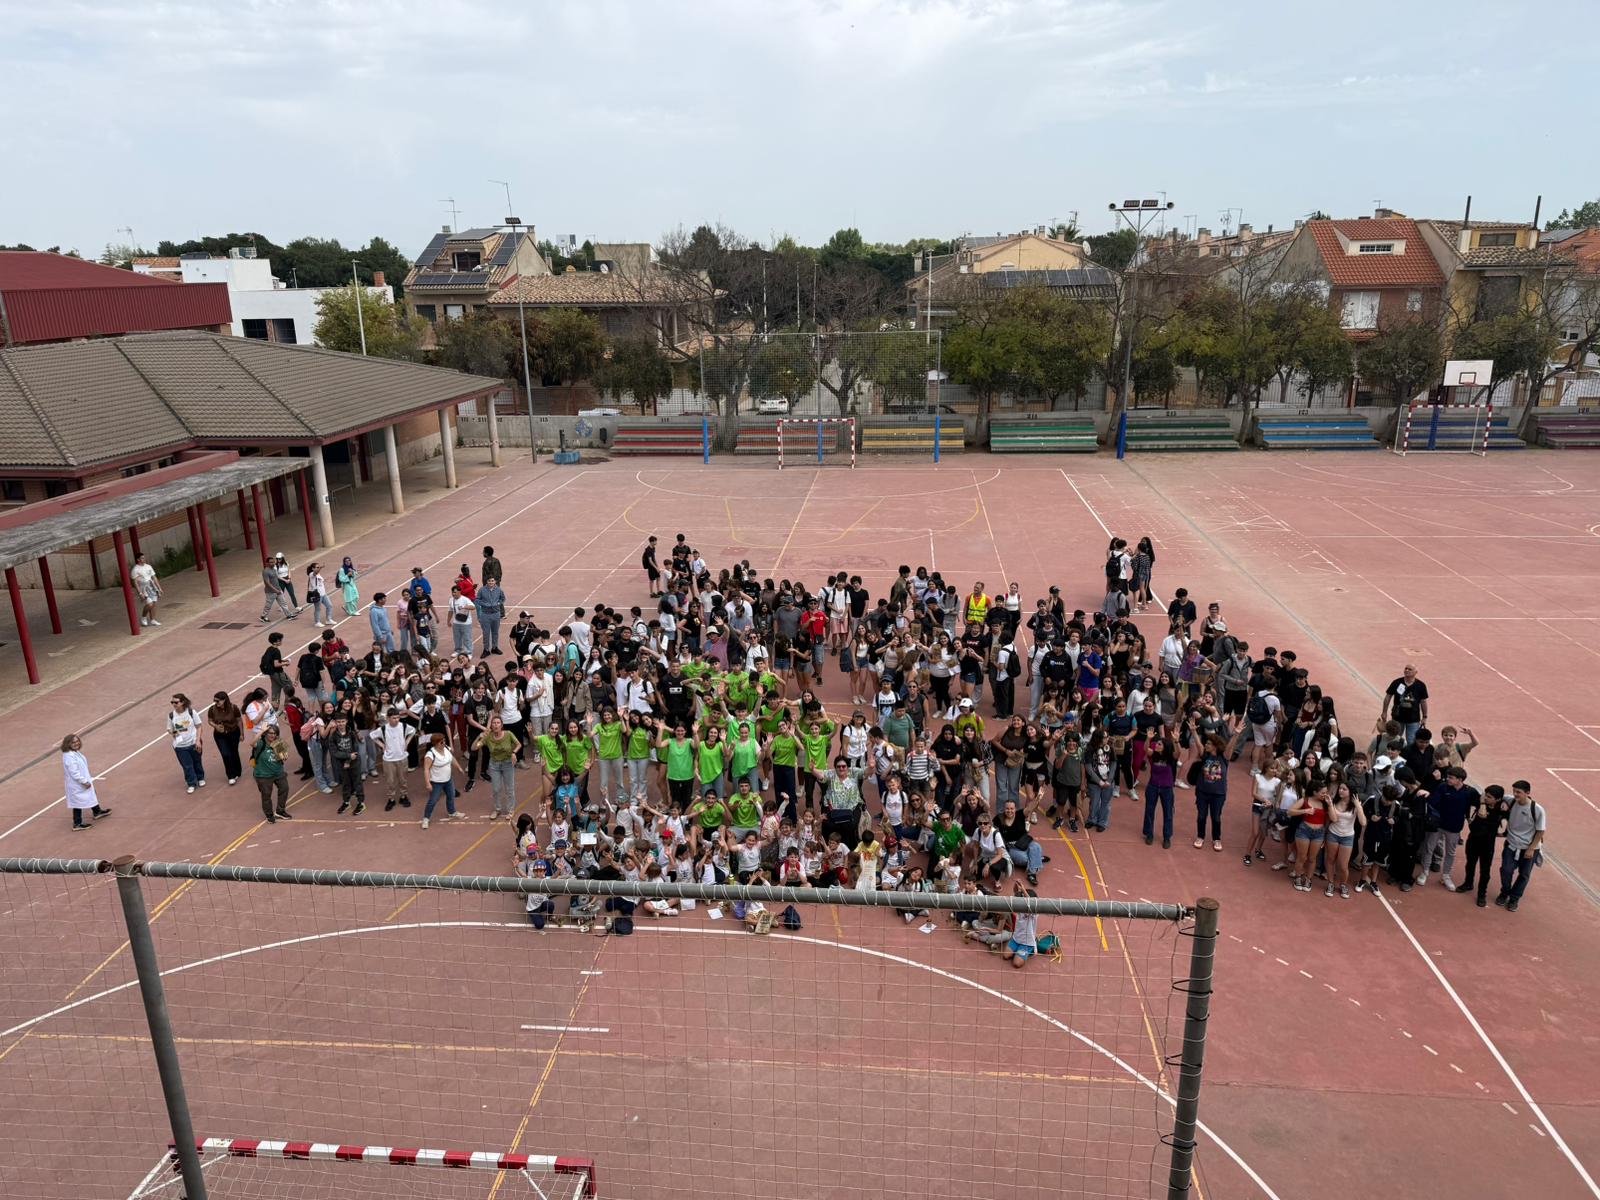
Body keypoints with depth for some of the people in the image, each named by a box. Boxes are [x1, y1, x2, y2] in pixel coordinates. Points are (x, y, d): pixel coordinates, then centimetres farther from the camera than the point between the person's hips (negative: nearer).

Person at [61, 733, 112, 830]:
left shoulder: (76, 752, 3)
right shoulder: (69, 756, -29)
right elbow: (74, 772, -29)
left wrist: (88, 778, 19)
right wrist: (84, 782, -23)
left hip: (83, 782, 11)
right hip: (76, 785, -11)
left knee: (91, 796, 27)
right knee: (78, 802, 2)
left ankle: (97, 812, 48)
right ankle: (77, 824, 15)